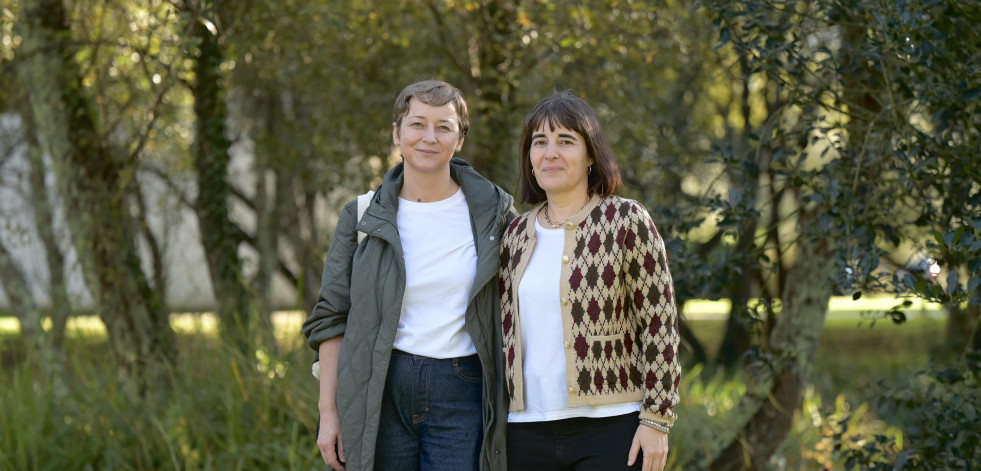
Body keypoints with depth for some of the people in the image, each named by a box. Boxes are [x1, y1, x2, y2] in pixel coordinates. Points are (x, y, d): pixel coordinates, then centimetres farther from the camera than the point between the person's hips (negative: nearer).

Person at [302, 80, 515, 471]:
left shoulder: (493, 212, 5)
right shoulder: (363, 218, 4)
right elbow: (331, 318, 5)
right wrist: (328, 412, -1)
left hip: (461, 395, 0)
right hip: (380, 394, 1)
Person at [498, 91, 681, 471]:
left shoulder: (627, 221, -2)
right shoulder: (517, 234, 13)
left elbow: (659, 325, -5)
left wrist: (656, 419, -11)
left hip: (609, 426, -5)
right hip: (528, 430, 5)